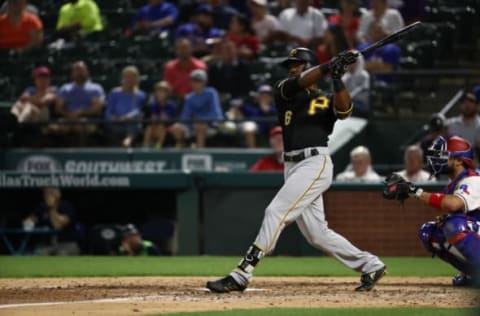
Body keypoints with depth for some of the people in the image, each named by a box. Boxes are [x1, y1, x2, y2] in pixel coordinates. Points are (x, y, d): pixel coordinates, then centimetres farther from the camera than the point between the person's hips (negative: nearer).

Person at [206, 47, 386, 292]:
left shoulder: (327, 101, 9)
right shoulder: (284, 91, 16)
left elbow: (344, 110, -14)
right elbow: (298, 83, -6)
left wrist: (337, 79, -26)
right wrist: (328, 67, -19)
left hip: (315, 164, -6)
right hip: (292, 168, 6)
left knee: (276, 212, -17)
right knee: (317, 234, 5)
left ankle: (241, 274, -19)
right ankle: (369, 266, 18)